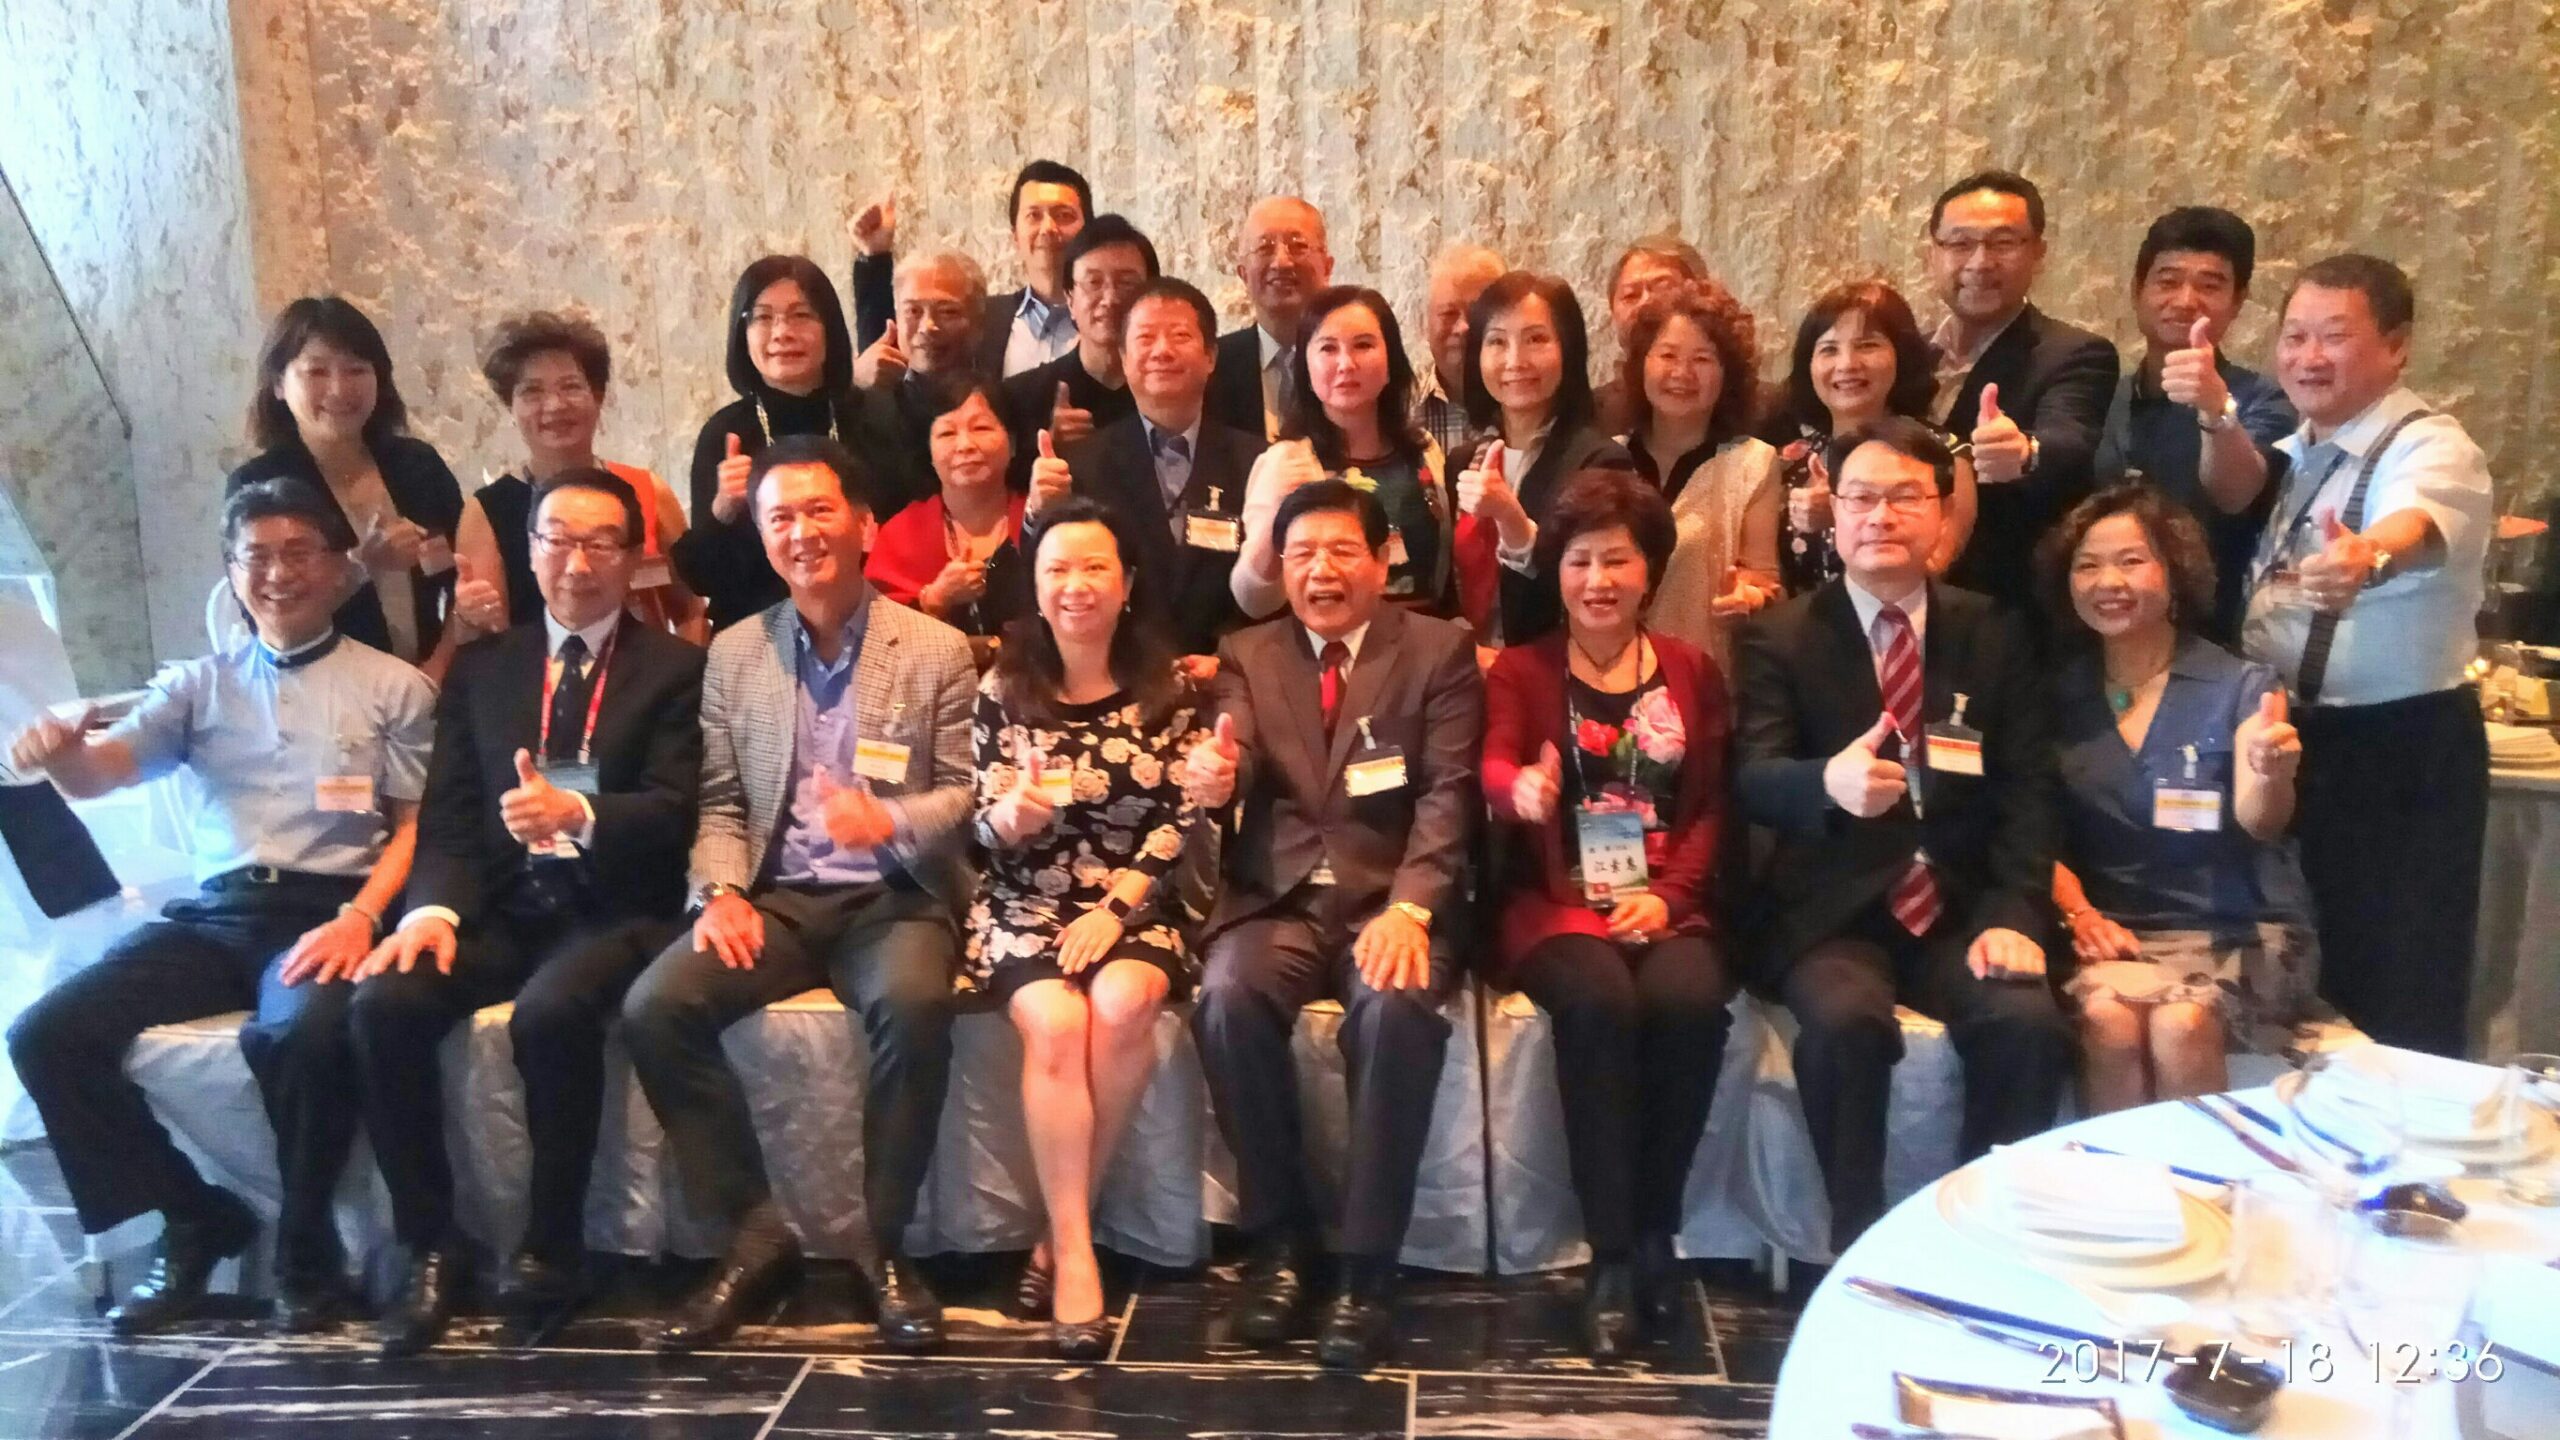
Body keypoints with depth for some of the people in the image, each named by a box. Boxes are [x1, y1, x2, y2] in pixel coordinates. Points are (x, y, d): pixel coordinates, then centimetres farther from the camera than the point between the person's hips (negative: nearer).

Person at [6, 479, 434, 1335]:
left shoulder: (394, 688, 7)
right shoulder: (198, 685, 16)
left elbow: (417, 825, 1)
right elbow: (103, 770, 2)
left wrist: (359, 919, -16)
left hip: (328, 913, -4)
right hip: (213, 914, 4)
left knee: (302, 1033, -35)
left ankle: (306, 1251, -9)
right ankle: (195, 1221, 3)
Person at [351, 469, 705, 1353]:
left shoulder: (676, 667, 4)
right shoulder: (481, 666, 15)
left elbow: (676, 808, -9)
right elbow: (448, 815, 8)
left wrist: (578, 813, -30)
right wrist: (433, 908, -13)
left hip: (617, 910, -4)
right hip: (504, 909, 4)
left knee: (551, 1012, -33)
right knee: (384, 1003, -23)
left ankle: (551, 1245, -12)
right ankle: (431, 1246, -8)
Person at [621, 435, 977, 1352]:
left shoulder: (937, 649, 2)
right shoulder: (733, 654, 11)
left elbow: (968, 794, 1)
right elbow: (719, 802, 9)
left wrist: (889, 821, -20)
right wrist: (720, 891, -10)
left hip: (895, 899, -3)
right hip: (776, 899, 3)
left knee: (914, 1005, -35)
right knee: (654, 1006, -23)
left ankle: (883, 1240, -13)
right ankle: (755, 1231, -7)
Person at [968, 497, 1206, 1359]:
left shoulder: (1164, 690, 4)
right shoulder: (1004, 687, 4)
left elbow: (1179, 820, -1)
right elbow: (986, 830, 0)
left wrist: (1113, 909, -13)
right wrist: (1016, 812, -24)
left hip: (1132, 905, 0)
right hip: (1025, 905, 0)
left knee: (1123, 1005, -30)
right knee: (1056, 1023, -29)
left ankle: (1061, 1232, -13)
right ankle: (1075, 1252, -21)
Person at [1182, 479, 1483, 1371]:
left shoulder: (1439, 651, 5)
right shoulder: (1247, 655, 12)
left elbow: (1449, 794, -5)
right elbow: (1236, 765, -3)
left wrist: (1409, 909, -22)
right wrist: (1214, 779, -30)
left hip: (1390, 901, -2)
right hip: (1277, 898, 2)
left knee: (1397, 1007, -33)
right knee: (1228, 997, -29)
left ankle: (1368, 1267, -17)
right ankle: (1279, 1239, -9)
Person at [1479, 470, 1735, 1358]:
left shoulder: (1694, 672, 16)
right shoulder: (1519, 671, 11)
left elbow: (1710, 806, 9)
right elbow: (1493, 770, -9)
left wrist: (1669, 895, -10)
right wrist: (1521, 789, -34)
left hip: (1666, 905, 2)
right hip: (1556, 904, -1)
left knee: (1691, 999, -31)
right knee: (1600, 1001, -33)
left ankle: (1654, 1233, -14)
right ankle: (1611, 1256, -24)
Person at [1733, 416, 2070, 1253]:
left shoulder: (1994, 634, 11)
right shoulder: (1779, 636, 3)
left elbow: (2026, 790, 5)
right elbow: (1752, 778, -12)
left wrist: (2013, 914, -12)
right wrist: (1828, 781, -36)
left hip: (1959, 910, 2)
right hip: (1829, 913, -2)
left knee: (2029, 1022, -26)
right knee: (1846, 1021, -32)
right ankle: (1860, 1238, -11)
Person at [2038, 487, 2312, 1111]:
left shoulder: (2242, 686, -2)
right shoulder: (2058, 696, 5)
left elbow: (2259, 824, -16)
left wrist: (2272, 775, -39)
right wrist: (2077, 911, -14)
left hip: (2237, 931, -1)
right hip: (2112, 930, 2)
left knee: (2181, 1025, -31)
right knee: (2107, 1020, -30)